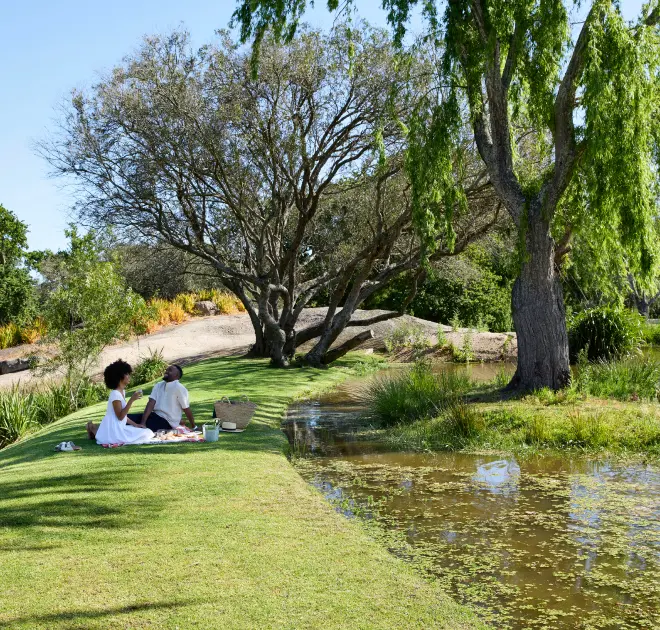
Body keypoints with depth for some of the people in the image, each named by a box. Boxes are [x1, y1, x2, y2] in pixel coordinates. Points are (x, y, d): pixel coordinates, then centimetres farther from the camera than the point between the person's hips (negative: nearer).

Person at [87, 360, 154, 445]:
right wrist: (131, 400, -26)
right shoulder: (115, 394, -16)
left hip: (119, 428, 10)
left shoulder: (121, 392, 13)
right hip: (114, 431, -10)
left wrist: (135, 424, 9)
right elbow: (120, 416, -22)